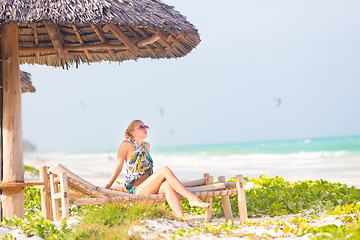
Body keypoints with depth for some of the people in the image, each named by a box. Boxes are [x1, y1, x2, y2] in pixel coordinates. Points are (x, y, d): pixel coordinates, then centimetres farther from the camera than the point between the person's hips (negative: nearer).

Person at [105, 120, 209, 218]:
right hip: (137, 190, -6)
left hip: (148, 187, 6)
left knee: (168, 185, -30)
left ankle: (181, 218, -46)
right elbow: (118, 169, 1)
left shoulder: (146, 146, 20)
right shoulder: (126, 145, 0)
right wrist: (106, 189, -1)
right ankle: (192, 198, -34)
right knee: (165, 170, -26)